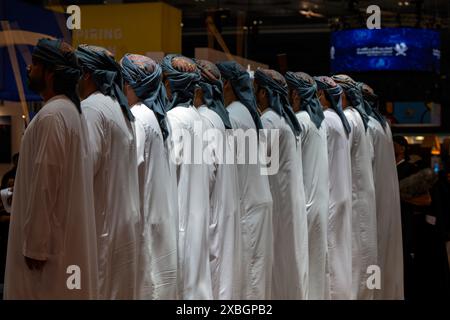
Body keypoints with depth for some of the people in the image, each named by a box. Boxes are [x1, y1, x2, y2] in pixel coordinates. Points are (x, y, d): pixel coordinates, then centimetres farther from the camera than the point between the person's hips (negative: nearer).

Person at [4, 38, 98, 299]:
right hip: (70, 234, 10)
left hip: (50, 238, -10)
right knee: (66, 288, 13)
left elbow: (45, 184, -20)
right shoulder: (72, 110, 13)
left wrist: (35, 245, -17)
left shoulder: (50, 116, -17)